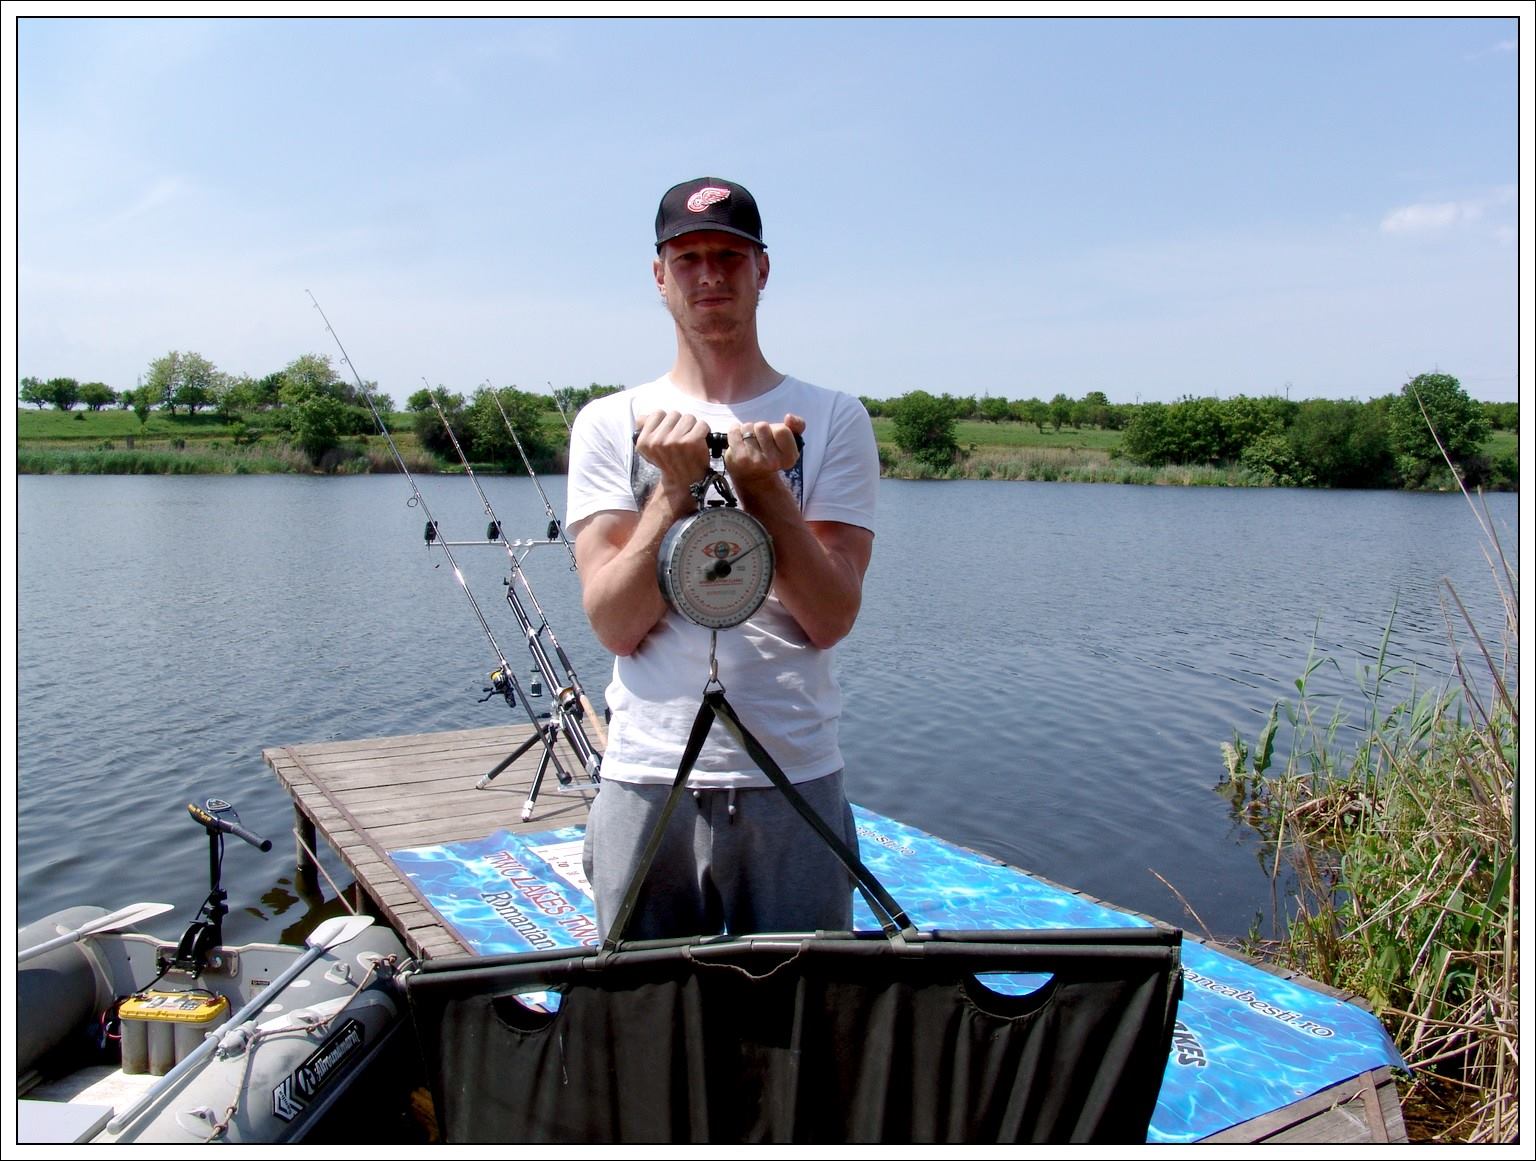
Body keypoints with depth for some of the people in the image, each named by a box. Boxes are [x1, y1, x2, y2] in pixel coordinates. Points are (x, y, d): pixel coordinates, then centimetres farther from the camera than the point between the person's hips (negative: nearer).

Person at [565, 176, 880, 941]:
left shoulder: (833, 419, 3)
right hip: (646, 778, 1)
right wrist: (677, 488, -16)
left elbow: (831, 618, -6)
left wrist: (763, 485, -16)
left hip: (796, 780, 0)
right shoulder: (610, 423, 4)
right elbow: (615, 624, -6)